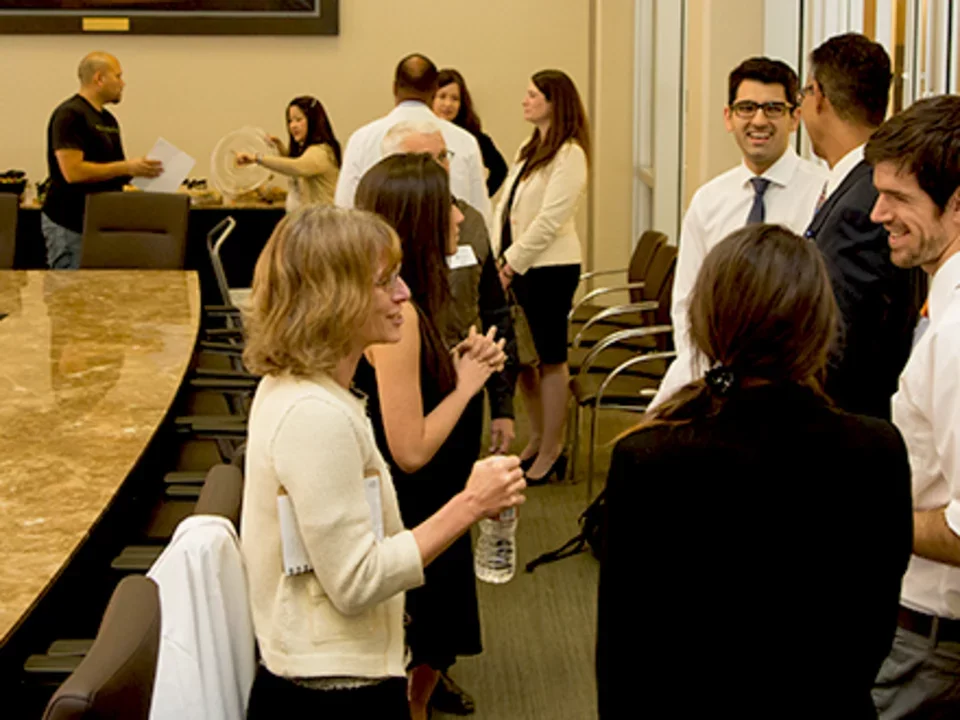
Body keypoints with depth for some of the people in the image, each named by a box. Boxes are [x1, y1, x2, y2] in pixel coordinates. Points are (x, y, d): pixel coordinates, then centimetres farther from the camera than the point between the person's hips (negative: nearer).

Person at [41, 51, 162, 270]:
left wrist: (138, 169, 4)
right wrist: (127, 167, -20)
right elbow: (72, 171, -22)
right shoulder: (69, 115, -13)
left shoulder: (108, 119, 15)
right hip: (71, 226, -9)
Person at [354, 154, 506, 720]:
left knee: (428, 662, 22)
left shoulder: (409, 305, 4)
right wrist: (467, 383, -15)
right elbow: (411, 450, -27)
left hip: (429, 515, 9)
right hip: (410, 526, -9)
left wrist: (462, 365, -2)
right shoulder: (397, 315, -26)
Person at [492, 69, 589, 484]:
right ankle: (537, 439, 26)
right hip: (517, 265, 8)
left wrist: (512, 263, -14)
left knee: (550, 358, 0)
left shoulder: (569, 155, -11)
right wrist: (497, 259, 4)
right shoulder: (528, 151, 15)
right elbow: (504, 207, 15)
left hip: (550, 267, -8)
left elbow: (550, 219, -16)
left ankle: (551, 451, 8)